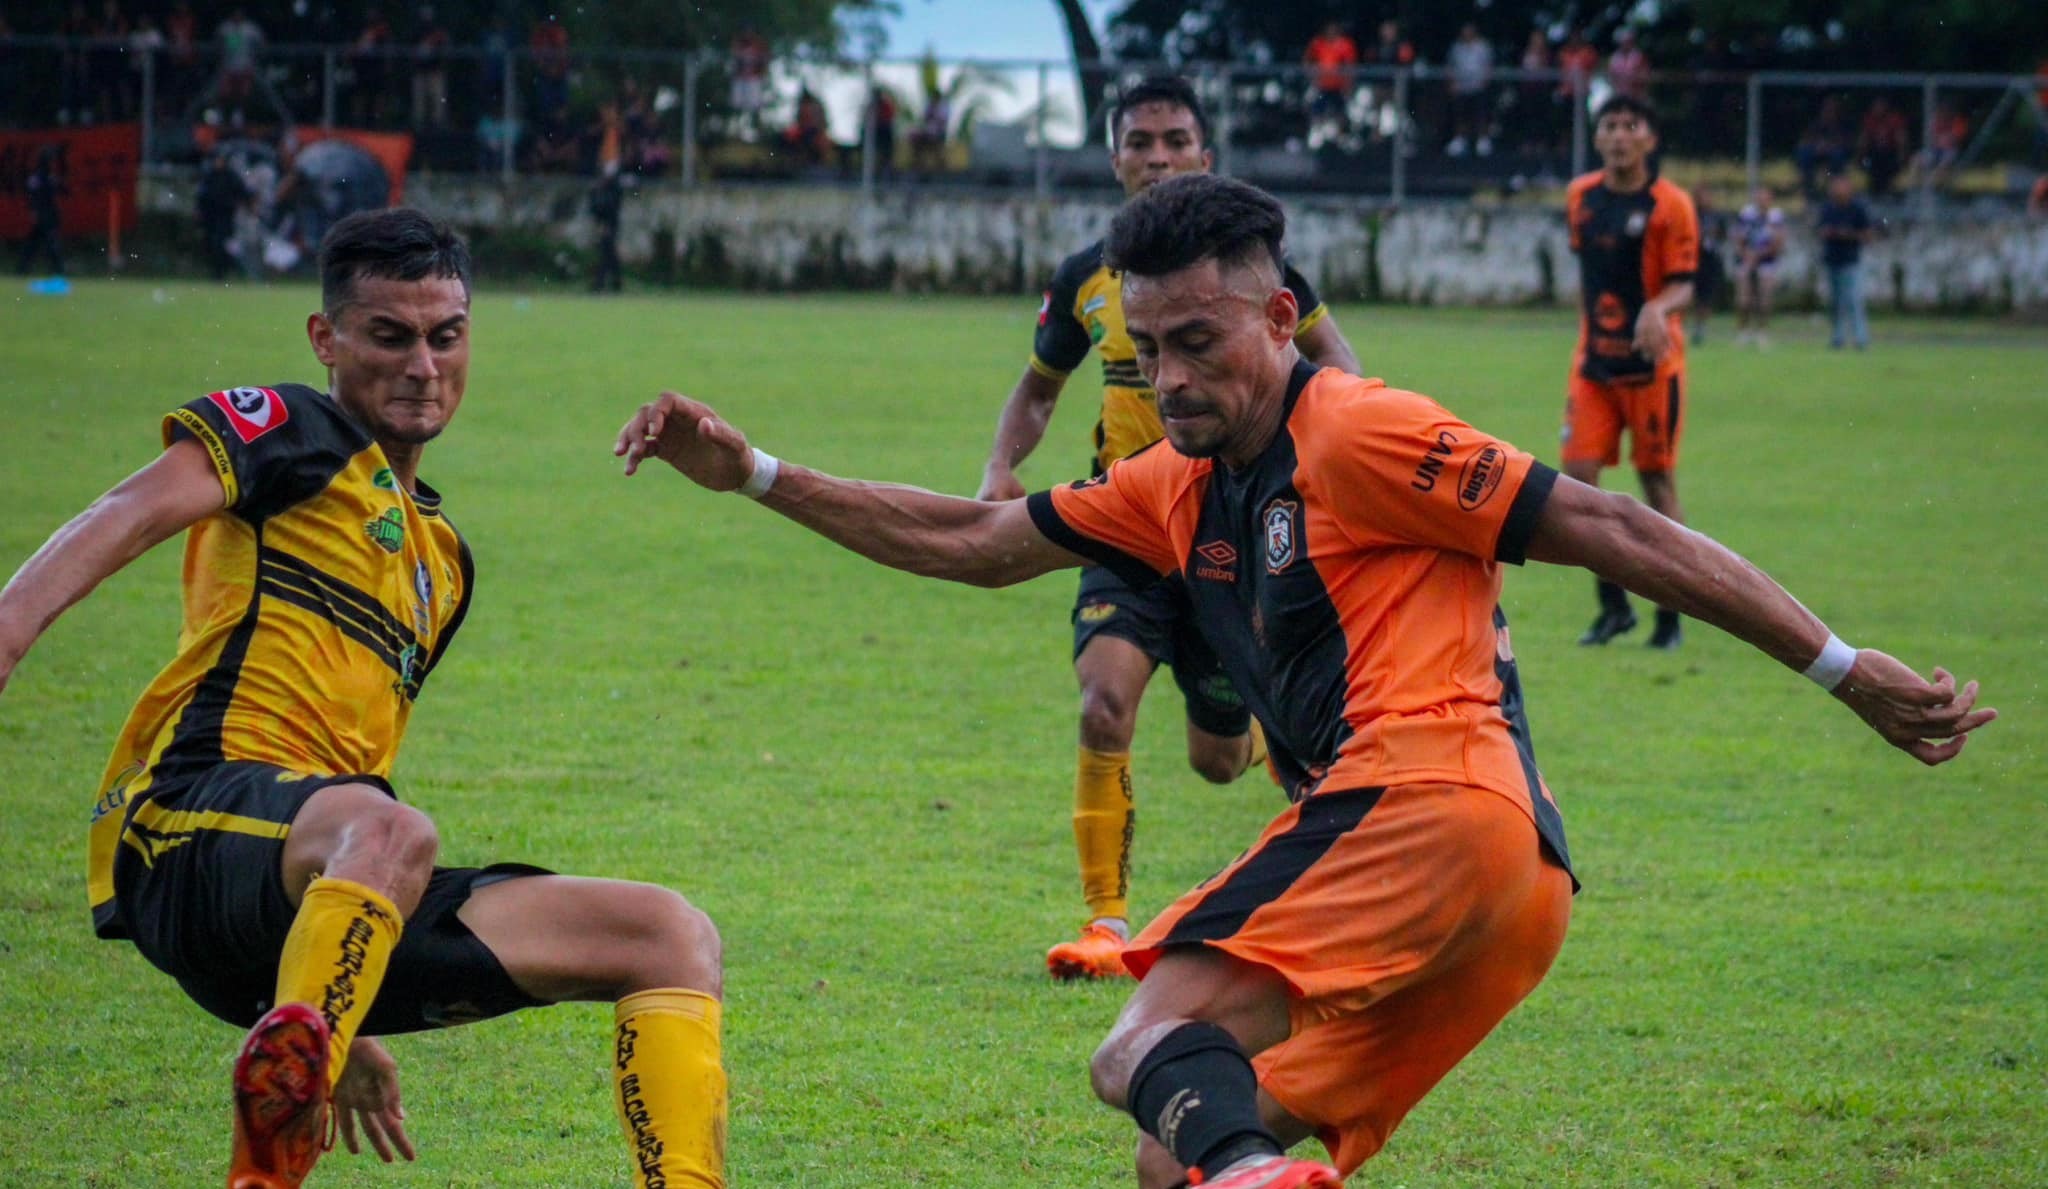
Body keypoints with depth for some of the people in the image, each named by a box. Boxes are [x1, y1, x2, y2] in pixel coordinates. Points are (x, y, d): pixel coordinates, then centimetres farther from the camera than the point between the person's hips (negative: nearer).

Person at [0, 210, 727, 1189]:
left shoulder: (441, 558, 30)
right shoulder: (289, 430, 7)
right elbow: (132, 515, -13)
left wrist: (350, 1025, 34)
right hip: (195, 824, -8)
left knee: (672, 935, 0)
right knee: (389, 833, -41)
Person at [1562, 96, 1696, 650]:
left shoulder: (1670, 205, -9)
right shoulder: (1580, 197, 6)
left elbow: (1683, 287, -11)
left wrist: (1657, 309, -32)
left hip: (1652, 363, -4)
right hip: (1593, 363, 4)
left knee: (1657, 481, 1)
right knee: (1576, 474, -6)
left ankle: (1670, 617, 11)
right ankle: (1614, 607, 8)